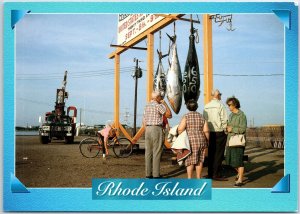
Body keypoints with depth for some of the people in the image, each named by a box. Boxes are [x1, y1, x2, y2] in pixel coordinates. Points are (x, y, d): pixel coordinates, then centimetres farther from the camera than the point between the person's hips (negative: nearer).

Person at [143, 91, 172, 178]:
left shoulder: (147, 106, 13)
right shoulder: (158, 106, -9)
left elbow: (144, 121, 15)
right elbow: (169, 115, -7)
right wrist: (165, 104, 0)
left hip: (148, 130, 7)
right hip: (156, 129, -7)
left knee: (148, 152, 7)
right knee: (156, 153, -4)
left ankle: (148, 174, 9)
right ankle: (156, 175, -3)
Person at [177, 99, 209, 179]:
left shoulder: (186, 117, -6)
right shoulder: (201, 117, 5)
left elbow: (180, 129, -13)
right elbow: (206, 131, 1)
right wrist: (207, 141, 12)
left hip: (190, 142, -3)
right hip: (201, 141, 3)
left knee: (190, 160, 5)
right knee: (199, 160, 14)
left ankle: (189, 178, 5)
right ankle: (198, 177, 20)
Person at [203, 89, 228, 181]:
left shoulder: (206, 106, 7)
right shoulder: (220, 105, -10)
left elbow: (204, 119, 9)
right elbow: (224, 120, -11)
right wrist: (226, 131, -1)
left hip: (210, 133, 6)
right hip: (219, 132, -6)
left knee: (211, 153, 11)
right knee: (218, 154, -2)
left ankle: (210, 173, 17)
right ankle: (217, 175, -1)